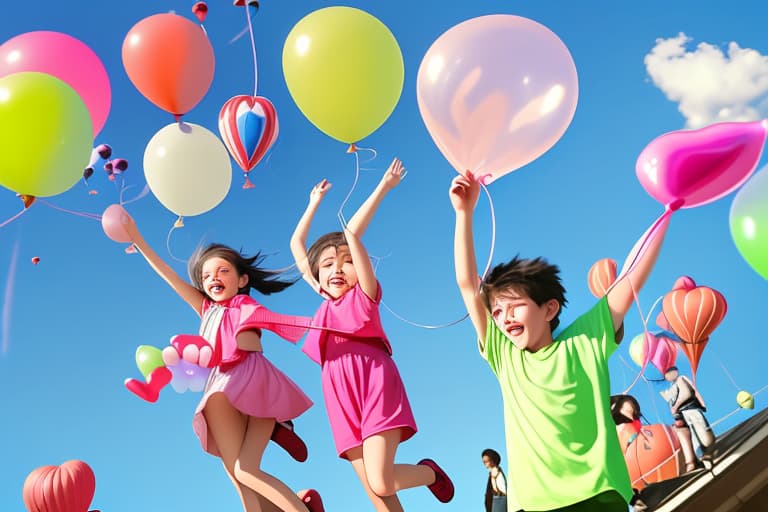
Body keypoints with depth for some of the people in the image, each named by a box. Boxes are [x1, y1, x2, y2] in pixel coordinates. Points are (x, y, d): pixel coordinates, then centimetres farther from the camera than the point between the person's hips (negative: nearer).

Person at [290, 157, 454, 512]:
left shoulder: (364, 295, 6)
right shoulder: (326, 303, 18)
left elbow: (352, 232, -5)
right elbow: (296, 245, 26)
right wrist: (315, 201, 32)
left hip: (376, 389, -5)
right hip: (344, 403, 5)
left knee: (381, 483, -16)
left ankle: (430, 471, 16)